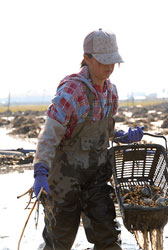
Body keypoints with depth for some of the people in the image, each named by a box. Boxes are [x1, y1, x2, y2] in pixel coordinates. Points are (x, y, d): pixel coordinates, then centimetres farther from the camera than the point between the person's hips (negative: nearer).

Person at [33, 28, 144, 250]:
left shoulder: (111, 91, 3)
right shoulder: (70, 91, -21)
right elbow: (50, 134, -23)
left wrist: (123, 137, 1)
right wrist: (40, 172, -32)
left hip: (97, 171, 6)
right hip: (66, 170, -6)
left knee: (106, 232, 2)